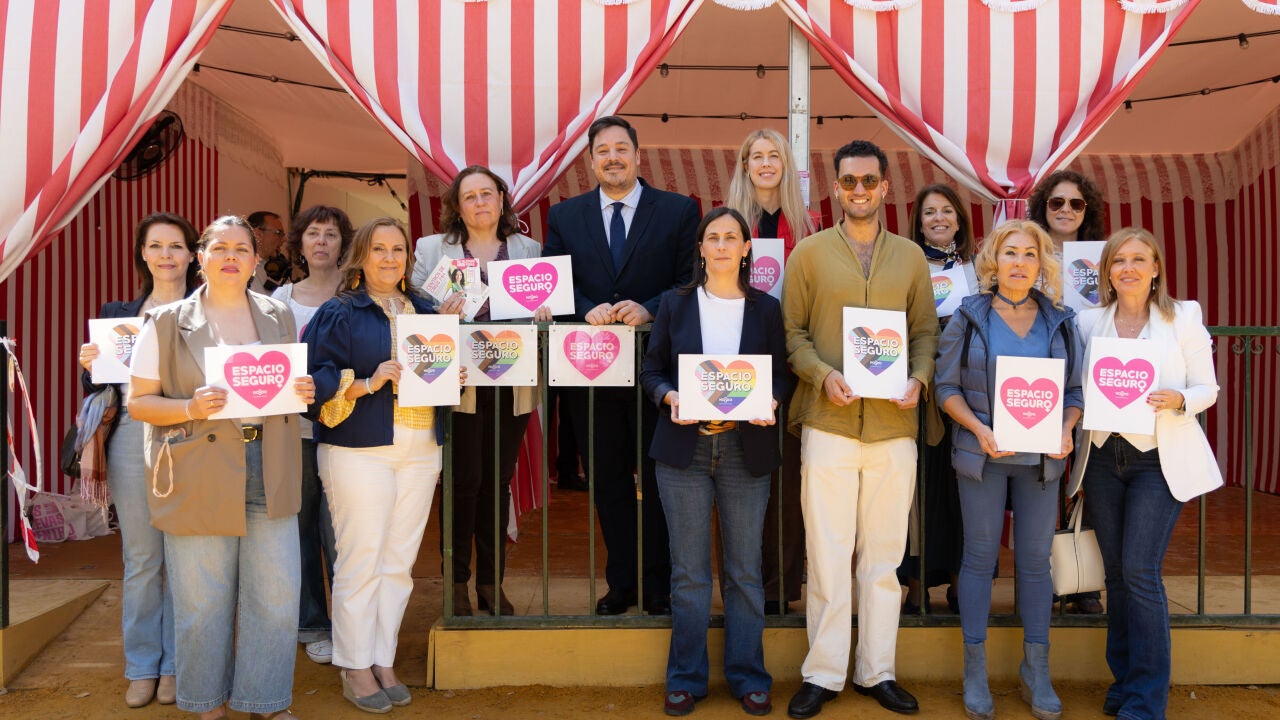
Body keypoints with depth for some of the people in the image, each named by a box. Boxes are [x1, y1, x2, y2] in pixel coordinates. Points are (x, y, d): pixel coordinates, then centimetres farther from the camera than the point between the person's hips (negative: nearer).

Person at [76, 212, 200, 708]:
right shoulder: (117, 315, 13)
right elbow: (98, 389, 14)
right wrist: (88, 366, -5)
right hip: (132, 439, 2)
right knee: (140, 560, 7)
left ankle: (176, 665, 16)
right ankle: (141, 667, 19)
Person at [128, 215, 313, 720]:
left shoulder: (279, 318, 12)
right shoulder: (166, 323, 1)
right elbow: (138, 402, 0)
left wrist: (303, 392, -2)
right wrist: (190, 408, -18)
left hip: (270, 475, 3)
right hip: (199, 481, -3)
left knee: (276, 595, 4)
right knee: (203, 601, 5)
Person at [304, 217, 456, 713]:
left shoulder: (424, 312, 15)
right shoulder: (338, 314, -1)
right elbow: (313, 378, -8)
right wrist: (367, 383, -19)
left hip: (420, 452, 5)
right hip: (359, 450, -5)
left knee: (399, 562, 8)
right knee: (360, 561, -2)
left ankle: (383, 662, 20)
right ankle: (355, 669, 11)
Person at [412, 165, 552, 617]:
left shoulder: (530, 249, 14)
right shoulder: (431, 249, 8)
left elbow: (545, 306, 13)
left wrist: (543, 309, -10)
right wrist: (440, 314, -17)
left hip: (512, 386, 2)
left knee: (498, 481, 7)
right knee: (465, 479, -4)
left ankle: (492, 581, 19)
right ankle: (457, 581, 12)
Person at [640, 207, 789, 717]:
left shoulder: (766, 308, 8)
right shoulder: (675, 303, 7)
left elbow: (780, 374, 9)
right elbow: (651, 371, 7)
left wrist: (768, 402, -12)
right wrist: (671, 397, -13)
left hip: (746, 450, 0)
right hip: (684, 448, 0)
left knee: (744, 570, 6)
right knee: (689, 572, 5)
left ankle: (748, 678, 19)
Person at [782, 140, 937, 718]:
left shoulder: (910, 257, 12)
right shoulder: (809, 253, 5)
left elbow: (926, 331, 13)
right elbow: (792, 331, 3)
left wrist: (919, 378, -6)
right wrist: (823, 374, -14)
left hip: (894, 425, 2)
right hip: (828, 423, -2)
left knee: (884, 554, 9)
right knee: (828, 552, 1)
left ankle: (877, 671, 21)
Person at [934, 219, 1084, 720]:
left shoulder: (1060, 322, 6)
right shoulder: (968, 316, 0)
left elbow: (1075, 390, 8)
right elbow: (947, 385, -2)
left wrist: (1066, 429, -11)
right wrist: (978, 428, -16)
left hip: (1041, 459, 2)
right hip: (982, 455, -2)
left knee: (1036, 560, 7)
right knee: (980, 556, 4)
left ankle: (1036, 670, 21)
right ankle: (975, 670, 15)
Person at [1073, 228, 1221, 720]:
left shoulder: (1184, 316, 0)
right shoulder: (1089, 321, 7)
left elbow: (1208, 388, 1)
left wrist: (1178, 400, -19)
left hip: (1159, 458, -3)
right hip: (1103, 455, 3)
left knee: (1140, 571, -9)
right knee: (1116, 571, 9)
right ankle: (1123, 680, 24)